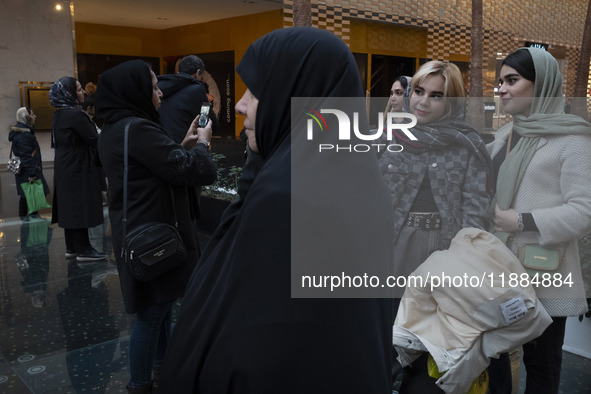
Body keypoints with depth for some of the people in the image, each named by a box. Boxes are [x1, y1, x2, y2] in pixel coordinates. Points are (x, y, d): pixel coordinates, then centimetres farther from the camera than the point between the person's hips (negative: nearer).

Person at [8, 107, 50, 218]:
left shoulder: (19, 131, 16)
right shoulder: (24, 135, -18)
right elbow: (26, 156, -24)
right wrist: (32, 173, -25)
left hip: (23, 173, 11)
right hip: (29, 173, -11)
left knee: (25, 196, 17)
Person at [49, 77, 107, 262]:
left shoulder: (59, 115, 12)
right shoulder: (76, 115, -18)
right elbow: (94, 140, -17)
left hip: (64, 168, 10)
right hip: (79, 168, -9)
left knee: (69, 206, 12)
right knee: (81, 207, -5)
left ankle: (71, 247, 19)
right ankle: (83, 250, -1)